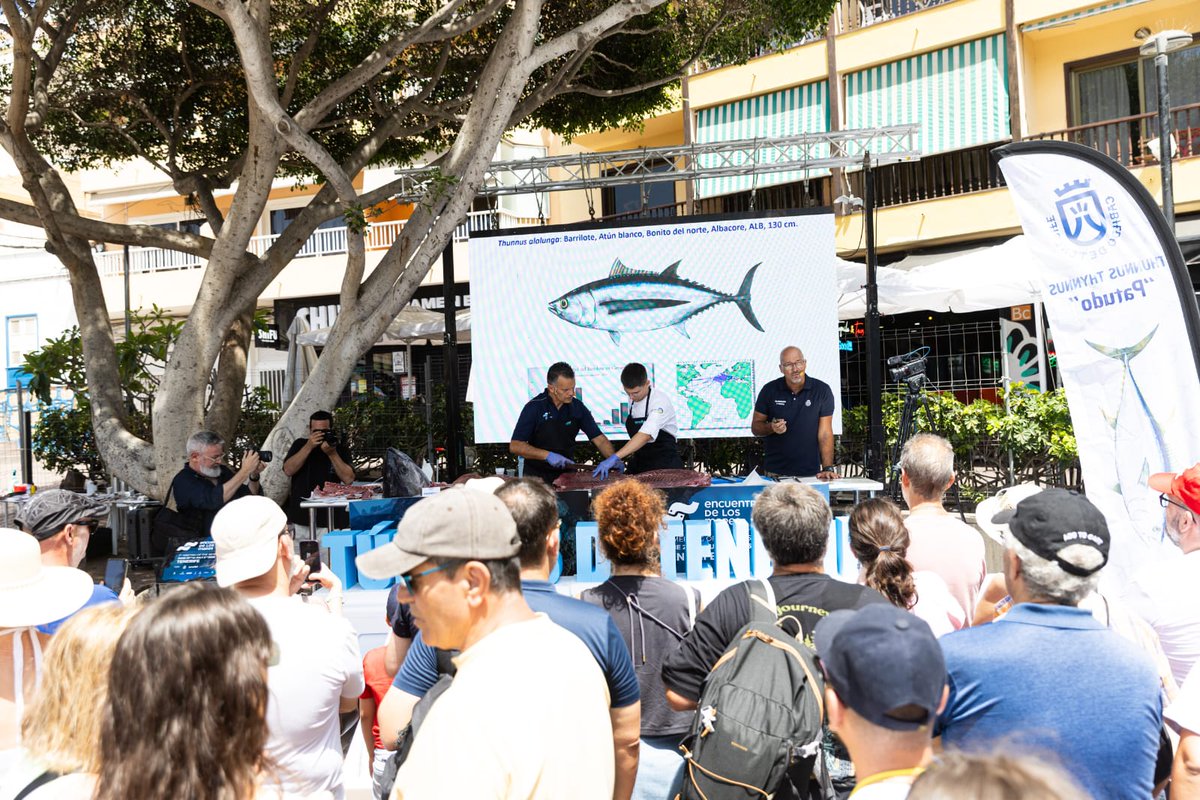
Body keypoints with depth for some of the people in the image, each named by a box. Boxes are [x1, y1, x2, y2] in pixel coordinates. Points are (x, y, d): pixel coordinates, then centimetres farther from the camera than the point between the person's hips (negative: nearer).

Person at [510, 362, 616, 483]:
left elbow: (599, 439, 3)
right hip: (537, 475, -3)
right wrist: (547, 455, -24)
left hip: (566, 473, 3)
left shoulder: (577, 407, 0)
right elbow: (515, 446, -15)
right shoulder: (534, 408, -12)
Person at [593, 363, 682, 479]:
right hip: (640, 462, 6)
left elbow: (646, 435, -32)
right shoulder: (633, 400, 5)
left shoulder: (660, 401, -19)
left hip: (665, 465, -6)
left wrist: (615, 457, -39)